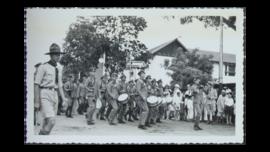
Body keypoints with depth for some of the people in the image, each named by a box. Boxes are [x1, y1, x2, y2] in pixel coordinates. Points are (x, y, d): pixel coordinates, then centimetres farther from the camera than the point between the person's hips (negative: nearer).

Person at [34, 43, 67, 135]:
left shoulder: (59, 68, 14)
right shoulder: (43, 67, -7)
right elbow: (36, 85, -8)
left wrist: (63, 97, 7)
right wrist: (37, 102, -12)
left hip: (54, 95, 7)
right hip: (45, 95, -7)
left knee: (47, 122, 8)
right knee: (51, 121, -19)